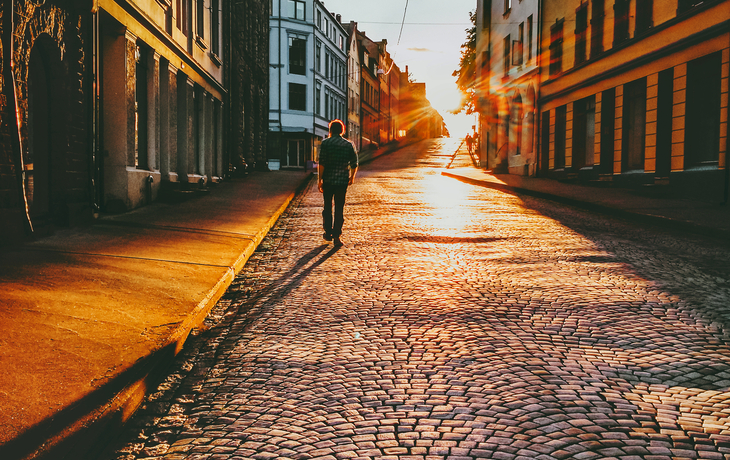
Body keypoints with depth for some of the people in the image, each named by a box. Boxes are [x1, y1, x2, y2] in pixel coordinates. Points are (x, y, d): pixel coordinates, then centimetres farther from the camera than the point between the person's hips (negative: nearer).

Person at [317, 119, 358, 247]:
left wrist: (319, 180, -7)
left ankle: (328, 233, 22)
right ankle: (337, 236, 0)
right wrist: (352, 177, 21)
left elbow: (322, 163, -11)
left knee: (327, 207, 16)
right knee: (339, 208, 4)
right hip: (343, 180, 1)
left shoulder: (326, 143, -4)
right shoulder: (349, 144, 3)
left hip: (328, 180, -1)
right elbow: (354, 164, 4)